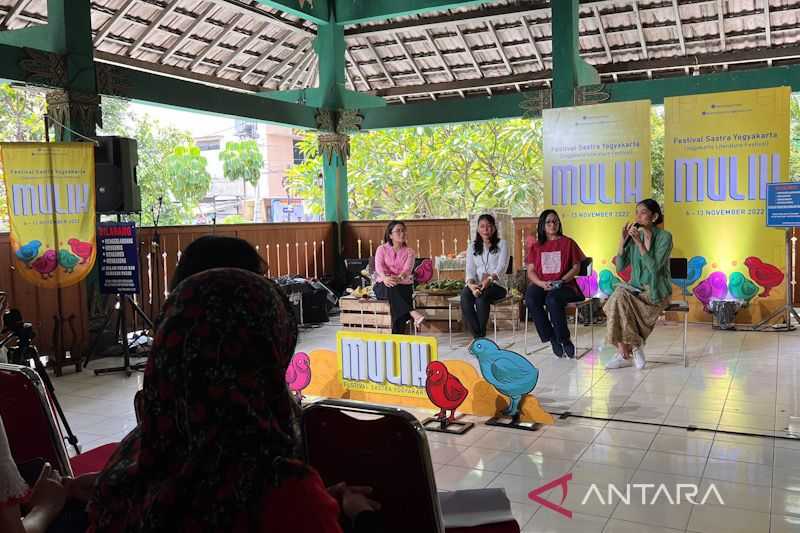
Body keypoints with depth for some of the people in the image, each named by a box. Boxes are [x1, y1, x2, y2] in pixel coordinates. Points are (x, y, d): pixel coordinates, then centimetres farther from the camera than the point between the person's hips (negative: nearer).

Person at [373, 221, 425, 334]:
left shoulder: (409, 252, 10)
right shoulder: (381, 249, 9)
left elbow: (408, 268, -10)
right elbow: (379, 266, -10)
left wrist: (399, 278, -33)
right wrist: (385, 278, -34)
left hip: (403, 285, 1)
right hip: (383, 286, -1)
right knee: (391, 289, -37)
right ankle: (413, 314, -49)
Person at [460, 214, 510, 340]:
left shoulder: (502, 244, 9)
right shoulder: (472, 247, 18)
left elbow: (502, 267, -7)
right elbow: (470, 269, 6)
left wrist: (489, 279, -27)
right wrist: (471, 284, -18)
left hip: (496, 284, -2)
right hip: (475, 284, 2)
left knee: (482, 296, -37)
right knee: (465, 295, -33)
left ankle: (481, 336, -28)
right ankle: (477, 336, -31)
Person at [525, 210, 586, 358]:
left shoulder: (568, 243, 10)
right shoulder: (536, 246, 17)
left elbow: (576, 267, 5)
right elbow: (531, 271, 10)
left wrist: (561, 281, -12)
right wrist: (542, 283, -11)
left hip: (565, 286, -3)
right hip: (541, 285, 3)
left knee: (552, 299, -37)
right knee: (530, 299, -32)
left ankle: (564, 339, -18)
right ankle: (552, 339, -20)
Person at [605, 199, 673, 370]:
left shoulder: (665, 237, -7)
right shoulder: (634, 236, 8)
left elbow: (654, 267, -20)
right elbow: (619, 267, 1)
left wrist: (639, 242, -23)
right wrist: (622, 242, -9)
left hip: (656, 291, -5)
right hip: (636, 287, 5)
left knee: (619, 299, -28)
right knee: (618, 296, -27)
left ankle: (624, 353, -14)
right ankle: (635, 346, -15)